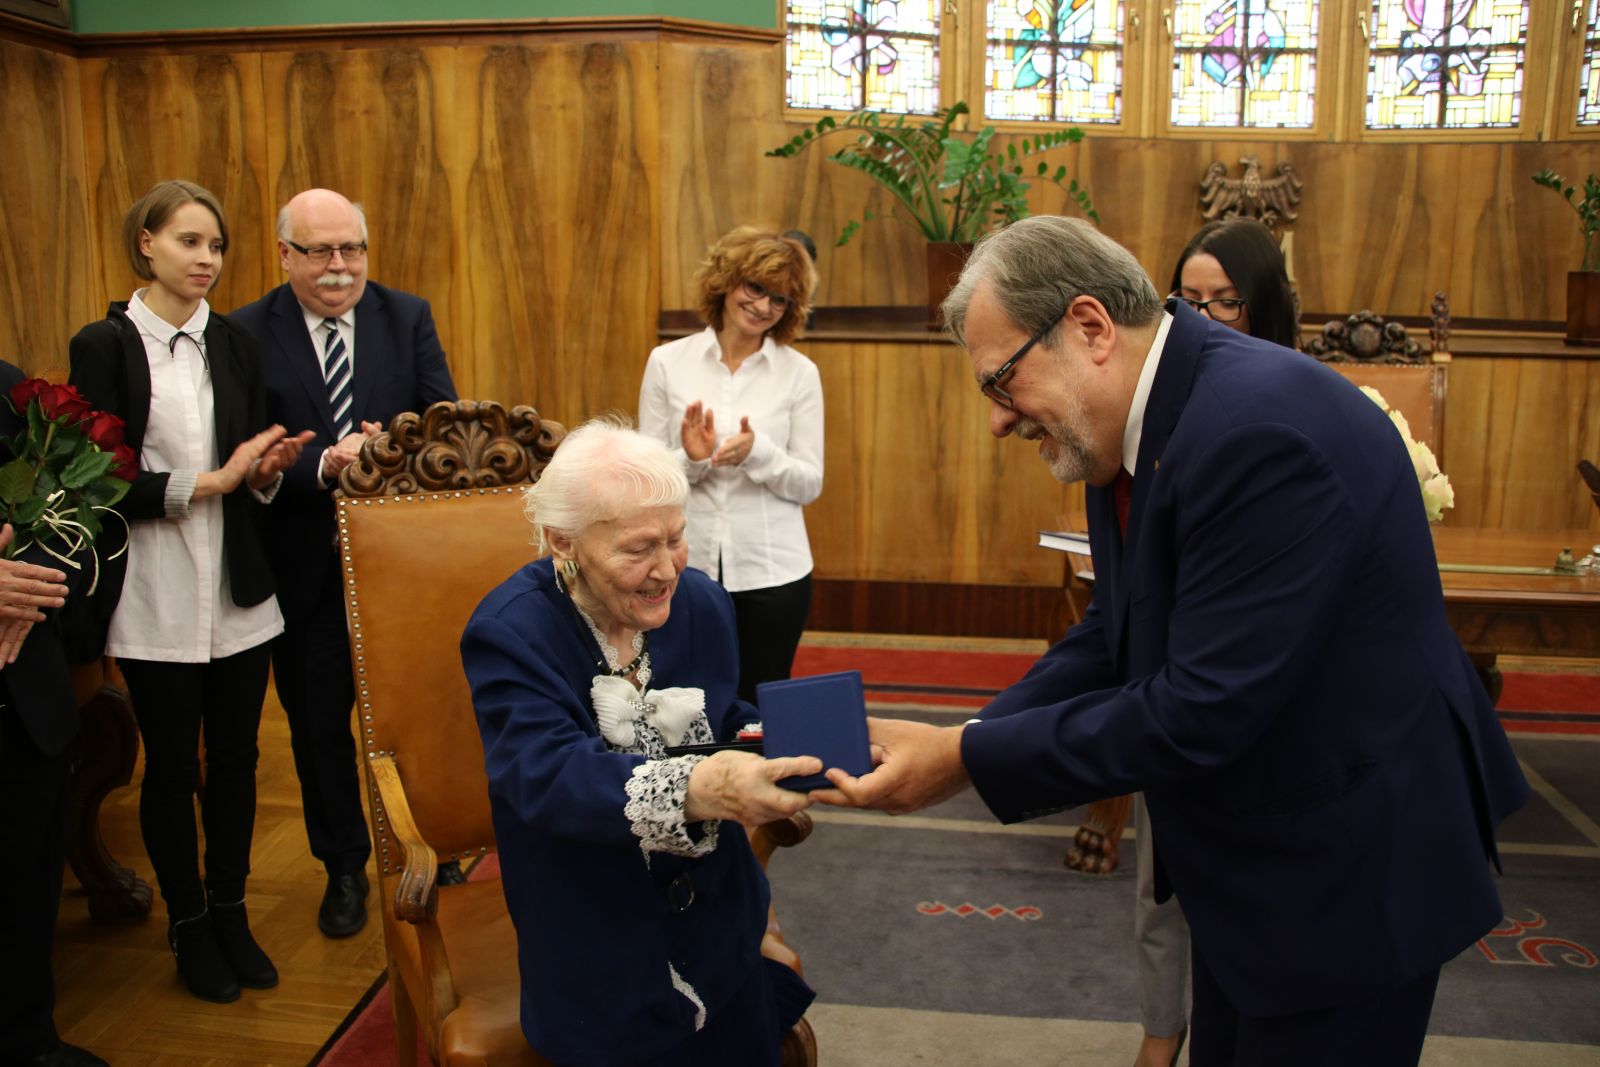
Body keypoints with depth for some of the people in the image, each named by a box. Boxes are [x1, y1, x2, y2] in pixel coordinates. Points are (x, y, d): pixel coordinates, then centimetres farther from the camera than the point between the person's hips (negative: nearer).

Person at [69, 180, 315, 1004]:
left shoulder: (234, 345, 8)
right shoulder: (104, 346, -5)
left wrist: (267, 472, -11)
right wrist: (206, 482, -18)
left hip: (238, 595, 4)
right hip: (156, 601, -3)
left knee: (235, 758, 12)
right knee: (172, 766, 10)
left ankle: (231, 912, 29)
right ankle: (188, 924, 28)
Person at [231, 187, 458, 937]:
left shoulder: (408, 318, 0)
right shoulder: (246, 333, -5)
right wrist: (322, 467, -29)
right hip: (305, 563, 0)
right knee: (318, 723, 13)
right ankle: (343, 868, 33)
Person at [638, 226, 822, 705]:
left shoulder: (799, 372, -1)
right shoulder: (667, 362, 0)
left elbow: (809, 484, -2)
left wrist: (757, 453, -20)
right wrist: (690, 460, -18)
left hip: (772, 572, 0)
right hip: (687, 567, 1)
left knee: (759, 706, 9)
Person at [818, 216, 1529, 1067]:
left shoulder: (1261, 428, -30)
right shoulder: (1136, 423, -2)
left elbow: (1202, 711, -30)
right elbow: (1112, 639, 3)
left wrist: (970, 760, -24)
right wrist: (963, 746, -9)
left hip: (1348, 874, -8)